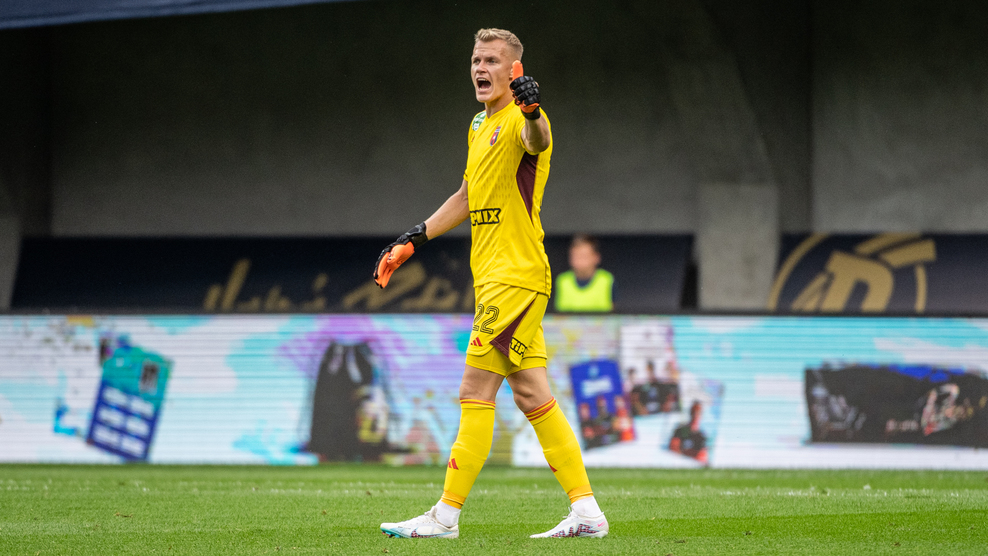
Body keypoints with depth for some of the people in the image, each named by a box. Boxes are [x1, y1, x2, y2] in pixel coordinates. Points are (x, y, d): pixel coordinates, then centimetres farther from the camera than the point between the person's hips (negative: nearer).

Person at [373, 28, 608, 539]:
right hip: (494, 278, 10)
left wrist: (531, 113, -60)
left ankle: (446, 516, -4)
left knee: (476, 394, -8)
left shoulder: (520, 120, -11)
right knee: (531, 397, 8)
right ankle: (585, 511, 8)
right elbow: (467, 197, 30)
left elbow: (538, 141, -37)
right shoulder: (480, 126, 18)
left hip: (515, 277, -10)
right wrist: (412, 241, 30)